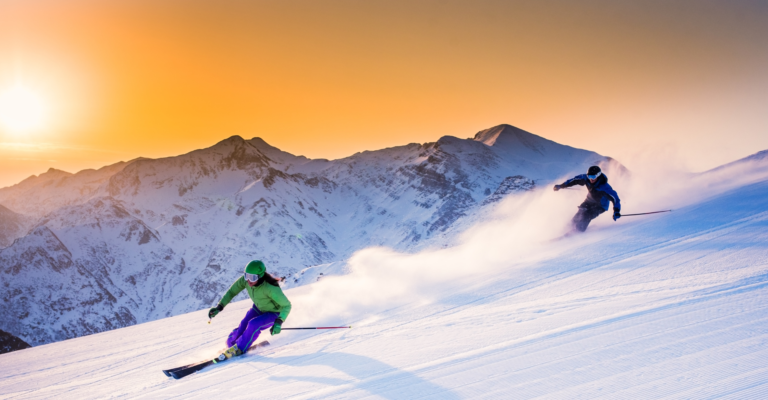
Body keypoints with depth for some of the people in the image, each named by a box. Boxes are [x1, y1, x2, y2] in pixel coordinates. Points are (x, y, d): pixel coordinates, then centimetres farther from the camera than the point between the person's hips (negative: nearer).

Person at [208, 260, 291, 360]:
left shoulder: (270, 288, -38)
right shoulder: (245, 279, -23)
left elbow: (286, 305, -29)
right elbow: (231, 292, -6)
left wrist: (278, 322, -42)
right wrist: (219, 307, -14)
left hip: (273, 314, -5)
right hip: (258, 309, 5)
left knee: (253, 325, -29)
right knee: (242, 329, -7)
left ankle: (238, 349, -8)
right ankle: (231, 343, 26)